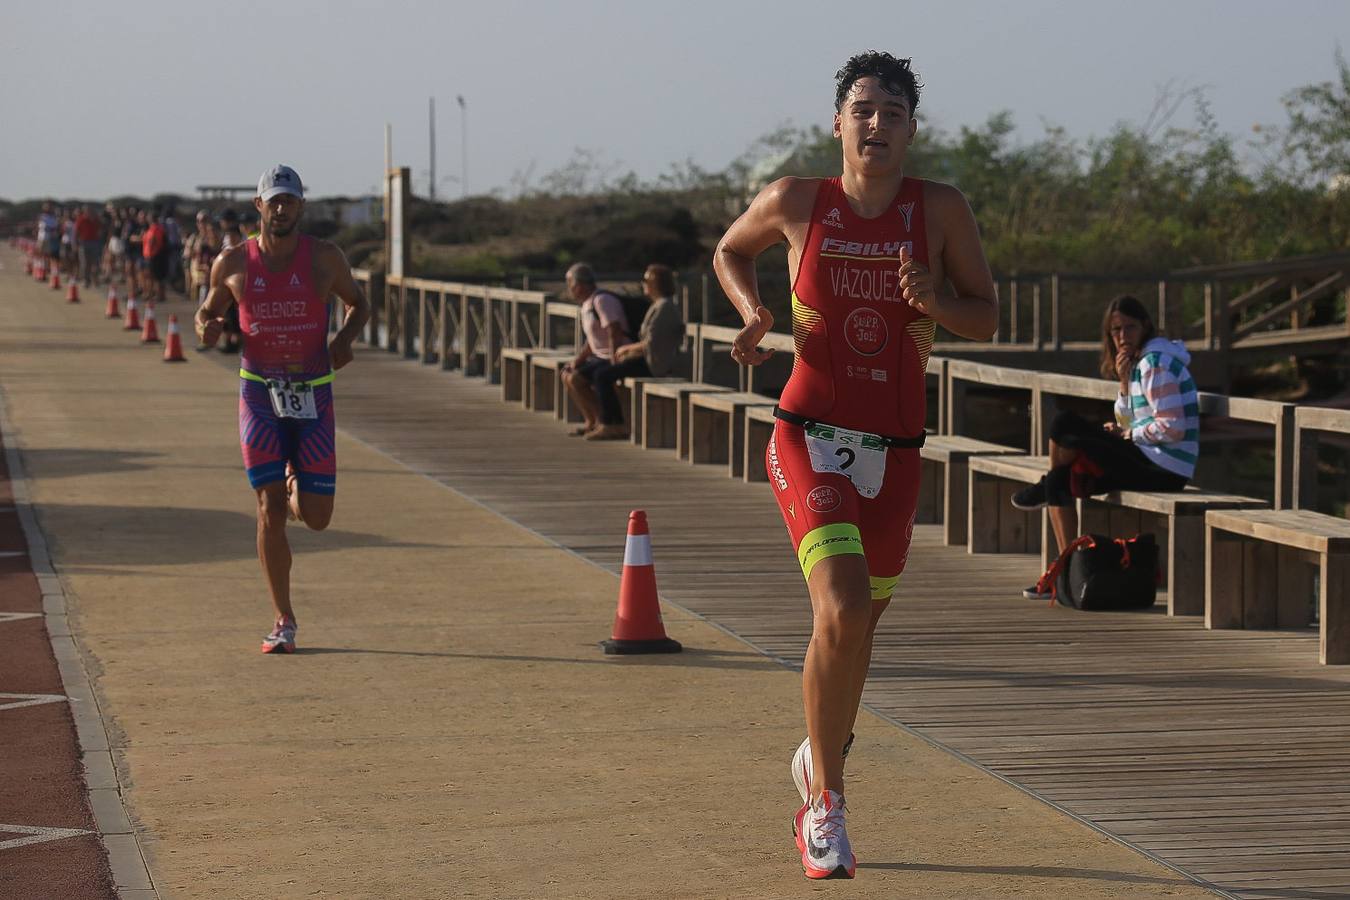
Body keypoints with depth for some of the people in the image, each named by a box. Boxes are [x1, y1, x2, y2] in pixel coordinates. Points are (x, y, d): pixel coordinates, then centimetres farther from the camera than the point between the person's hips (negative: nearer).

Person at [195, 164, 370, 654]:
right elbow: (208, 311, 13)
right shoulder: (233, 263, -2)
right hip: (259, 393, 0)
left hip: (314, 395, 0)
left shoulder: (325, 257, -3)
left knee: (316, 518, 0)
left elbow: (358, 303, 11)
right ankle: (283, 622, 0)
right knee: (270, 510, -9)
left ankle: (294, 484, 39)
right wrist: (206, 328, -11)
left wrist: (346, 337, -10)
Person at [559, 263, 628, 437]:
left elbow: (615, 335, -24)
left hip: (616, 359, -11)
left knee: (576, 379, -21)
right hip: (601, 357, 11)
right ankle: (590, 422, 7)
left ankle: (602, 421, -11)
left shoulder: (602, 300, -17)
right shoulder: (587, 305, 15)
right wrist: (577, 359, 9)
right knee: (567, 375, 10)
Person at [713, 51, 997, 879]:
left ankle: (821, 759, 47)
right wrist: (754, 314, -2)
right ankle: (824, 801, -7)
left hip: (894, 452, 3)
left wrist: (935, 301, -17)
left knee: (859, 624, 16)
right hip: (810, 439, -2)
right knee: (842, 611, -22)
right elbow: (730, 252, 17)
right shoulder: (796, 203, -3)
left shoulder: (942, 210, -2)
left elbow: (987, 320, 4)